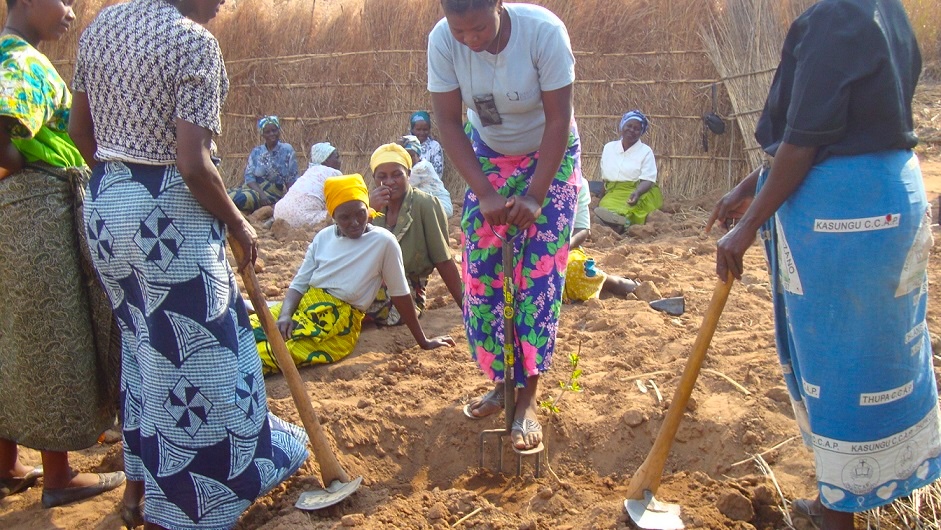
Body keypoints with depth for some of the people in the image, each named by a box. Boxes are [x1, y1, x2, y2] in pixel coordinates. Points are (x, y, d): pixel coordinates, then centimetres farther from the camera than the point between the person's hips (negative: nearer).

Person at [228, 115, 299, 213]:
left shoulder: (287, 150, 1)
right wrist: (261, 193, -19)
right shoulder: (256, 152, 9)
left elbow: (291, 179, -2)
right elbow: (249, 176, -1)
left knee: (242, 199, -32)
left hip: (273, 193, -4)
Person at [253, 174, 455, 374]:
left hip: (339, 321, -5)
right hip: (302, 305, 5)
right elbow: (299, 284, 8)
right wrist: (285, 316, -13)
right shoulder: (323, 237, 8)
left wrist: (423, 342, 6)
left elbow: (400, 294, 1)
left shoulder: (383, 241, -6)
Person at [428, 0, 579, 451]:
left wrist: (535, 196, -28)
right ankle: (500, 383, 15)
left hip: (550, 156, -3)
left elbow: (558, 119, -24)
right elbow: (448, 121, -16)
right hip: (487, 156, 3)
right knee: (481, 272, -1)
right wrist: (485, 192, -23)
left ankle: (527, 399, -2)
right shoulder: (443, 40, -22)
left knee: (540, 273, -9)